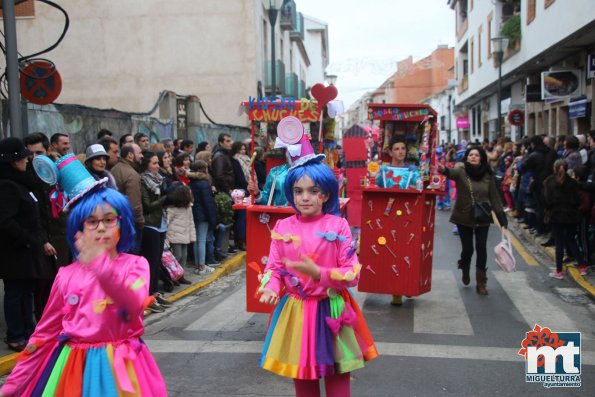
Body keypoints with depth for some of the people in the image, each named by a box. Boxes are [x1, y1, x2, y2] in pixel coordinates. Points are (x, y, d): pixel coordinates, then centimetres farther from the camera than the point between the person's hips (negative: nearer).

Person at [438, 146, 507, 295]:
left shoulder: (487, 175, 0)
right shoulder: (461, 170, -8)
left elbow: (494, 197, 4)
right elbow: (452, 172, -32)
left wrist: (502, 217, -2)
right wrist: (444, 170, -56)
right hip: (464, 217, -2)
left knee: (481, 248, -2)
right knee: (467, 248, 3)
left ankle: (481, 282, 11)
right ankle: (465, 271, 37)